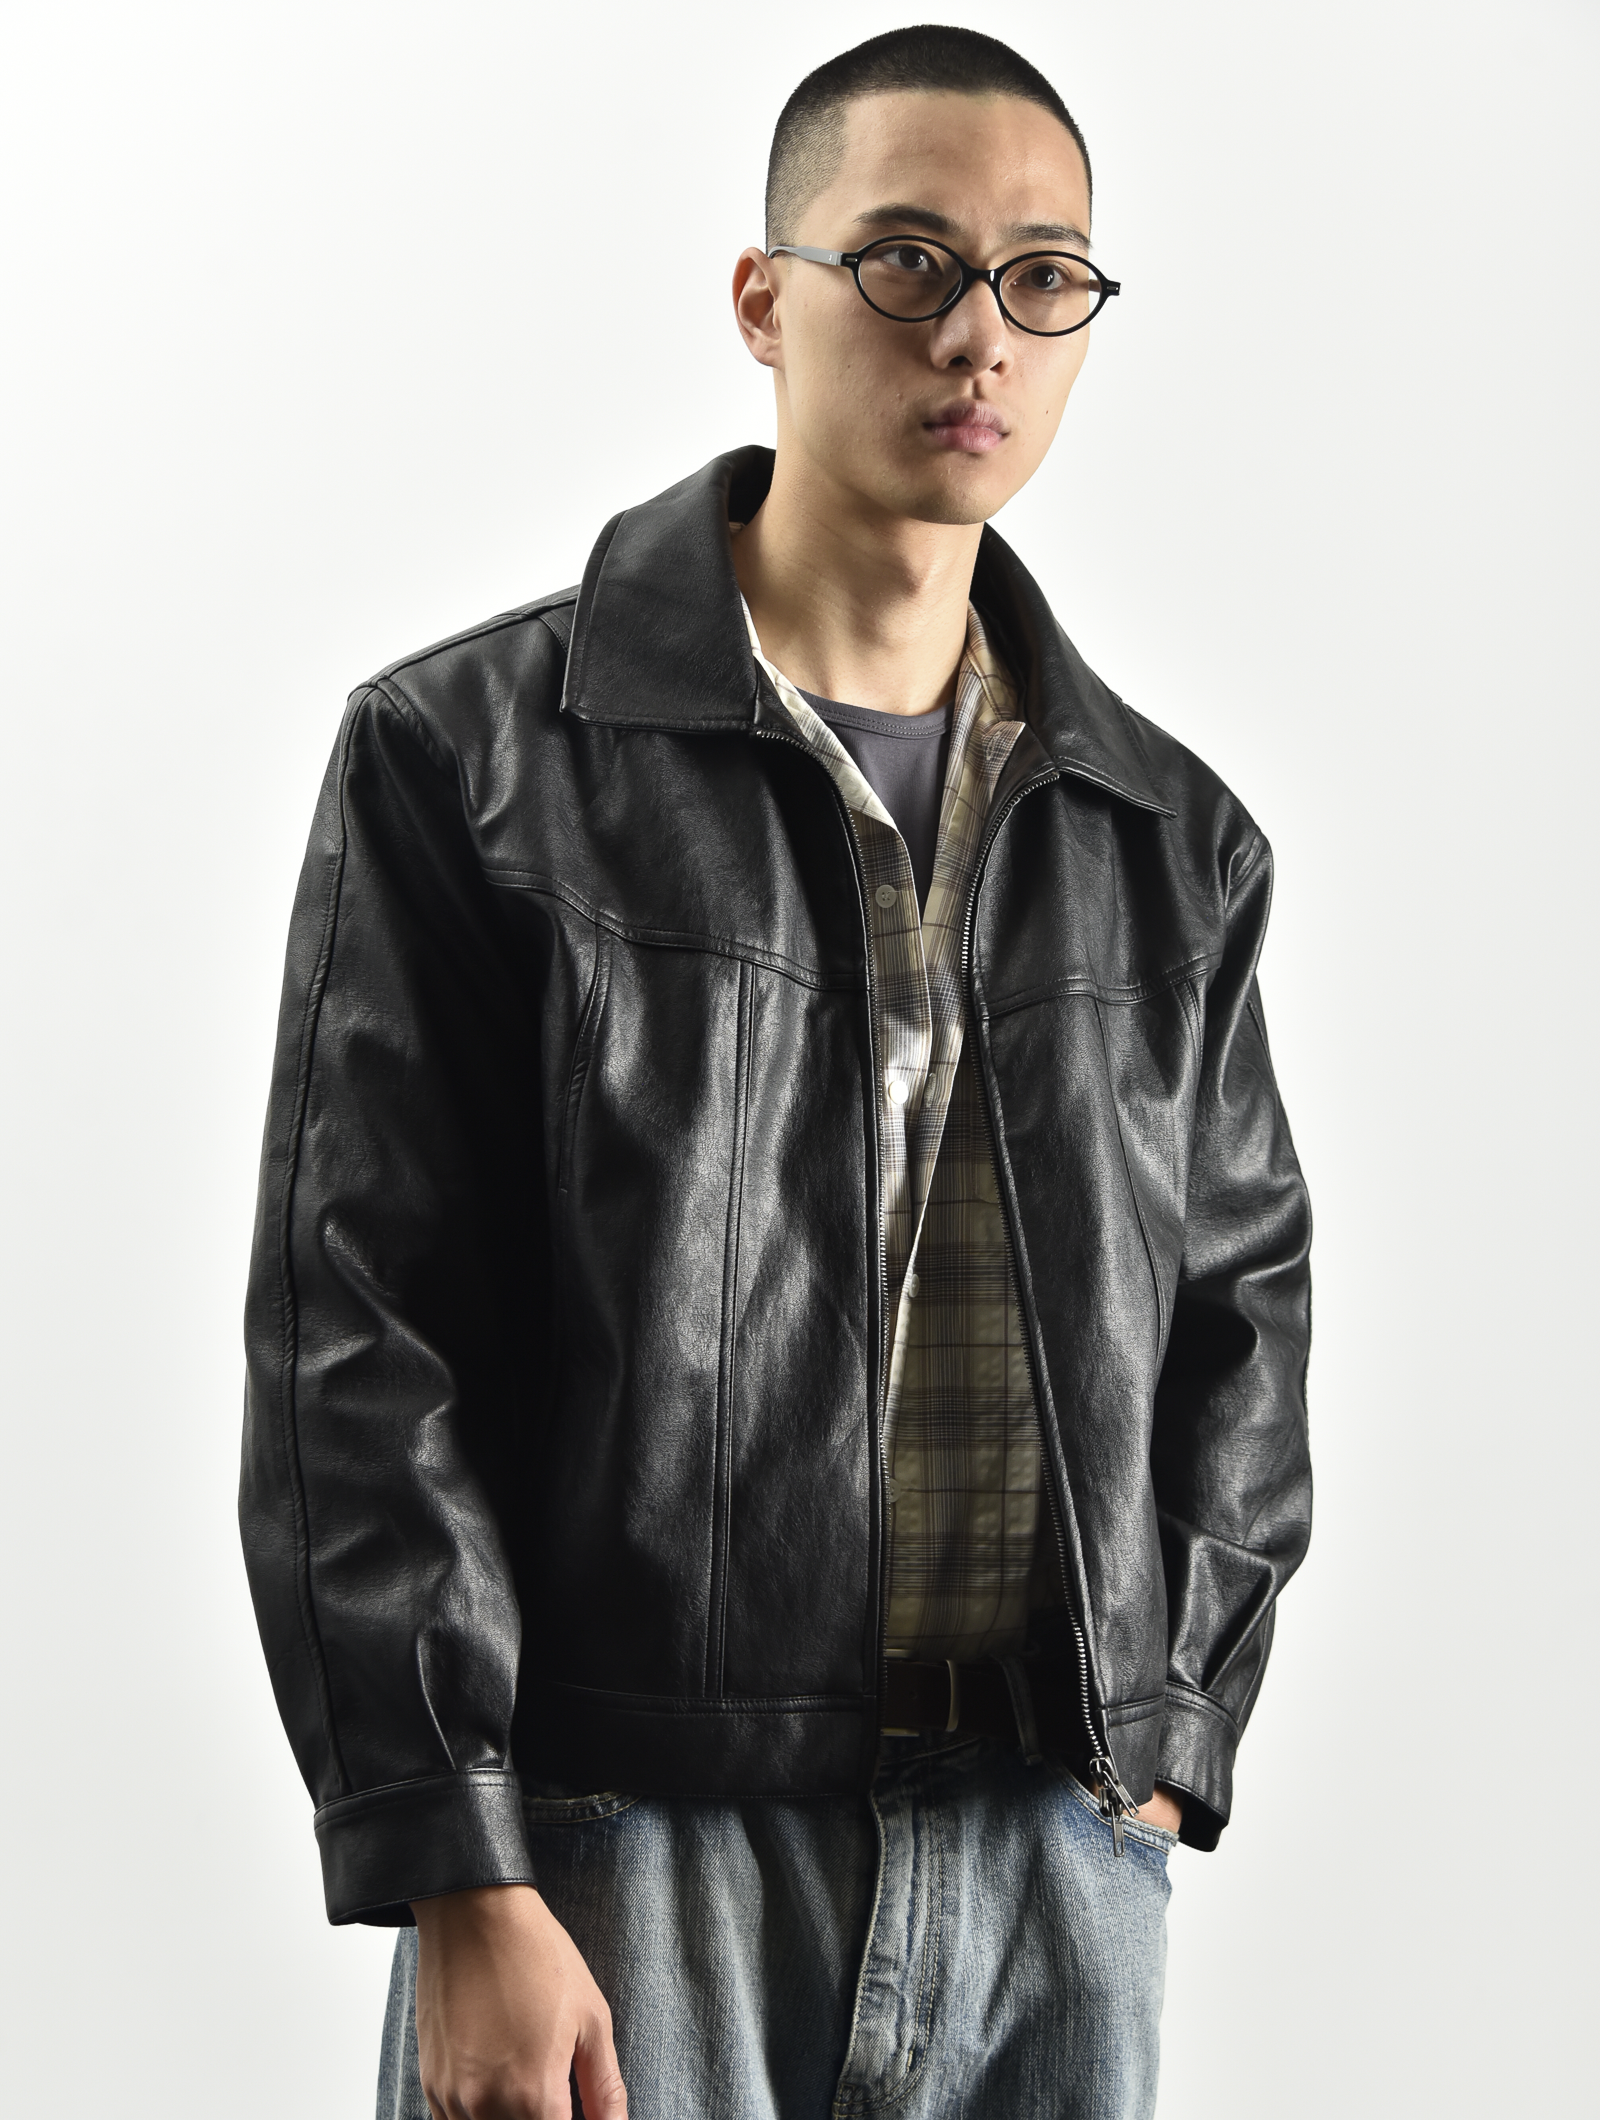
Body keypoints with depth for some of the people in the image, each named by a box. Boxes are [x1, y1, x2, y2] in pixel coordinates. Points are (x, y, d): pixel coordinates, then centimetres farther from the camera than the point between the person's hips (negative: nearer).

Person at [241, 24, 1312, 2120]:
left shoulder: (1172, 844, 12)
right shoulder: (473, 757, -1)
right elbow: (357, 1340, -6)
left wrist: (1163, 1749, 9)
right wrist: (466, 1891, -12)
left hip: (1062, 1874, 4)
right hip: (623, 1866, -4)